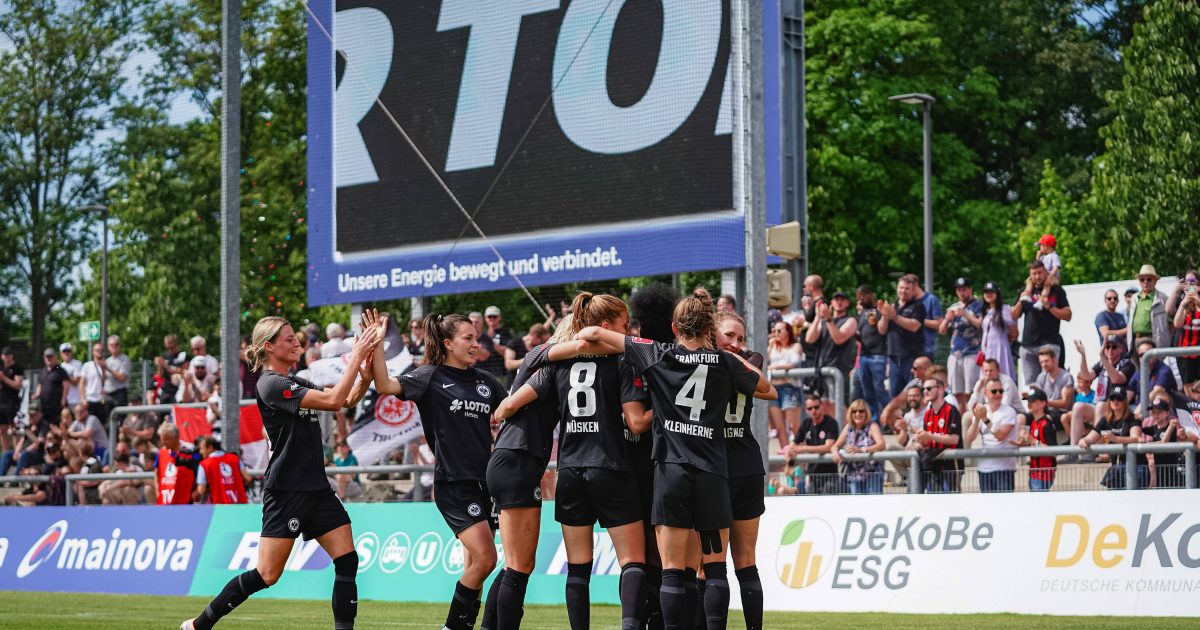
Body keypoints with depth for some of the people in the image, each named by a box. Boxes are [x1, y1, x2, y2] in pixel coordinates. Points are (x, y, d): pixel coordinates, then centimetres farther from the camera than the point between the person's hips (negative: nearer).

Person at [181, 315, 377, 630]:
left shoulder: (296, 384, 15)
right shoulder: (271, 384, -12)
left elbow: (349, 398, 16)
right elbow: (332, 400, -20)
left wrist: (366, 373, -4)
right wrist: (356, 357, -16)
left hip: (316, 488, 9)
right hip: (285, 491, -9)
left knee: (348, 561, -2)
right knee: (266, 575, -6)